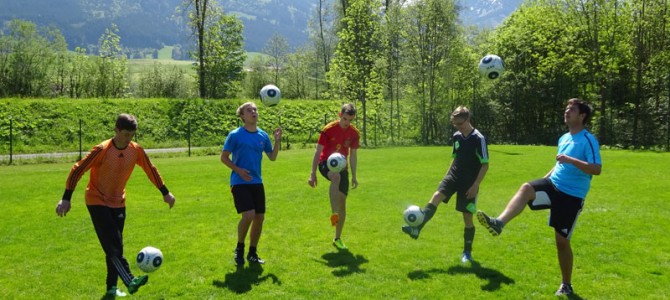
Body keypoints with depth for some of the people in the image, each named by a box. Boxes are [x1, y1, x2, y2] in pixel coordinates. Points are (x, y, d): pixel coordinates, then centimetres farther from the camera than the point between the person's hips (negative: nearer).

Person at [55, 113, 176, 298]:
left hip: (118, 203, 5)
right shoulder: (102, 150, -20)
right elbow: (77, 170, -16)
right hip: (97, 202, -5)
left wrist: (165, 193, 10)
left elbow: (151, 170, 7)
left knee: (116, 246, 6)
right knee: (112, 244, -17)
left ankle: (112, 287, 15)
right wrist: (66, 198, -17)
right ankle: (130, 281, -20)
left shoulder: (136, 151, -7)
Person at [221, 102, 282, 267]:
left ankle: (252, 253, 22)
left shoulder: (263, 135, 6)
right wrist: (238, 170, -17)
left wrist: (277, 140, -3)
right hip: (239, 183, -5)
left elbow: (272, 157, 11)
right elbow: (224, 157, -4)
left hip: (257, 182, 5)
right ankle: (239, 248, 6)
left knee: (260, 217, 4)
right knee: (248, 215, -19)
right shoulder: (235, 135, -7)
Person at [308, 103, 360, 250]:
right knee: (336, 177, -41)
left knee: (343, 202, 0)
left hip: (342, 166, 4)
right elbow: (318, 151, -10)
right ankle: (334, 214, -40)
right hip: (326, 163, -4)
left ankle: (337, 238, 13)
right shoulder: (329, 129, -13)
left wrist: (354, 176, 10)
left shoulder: (354, 133, -1)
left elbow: (353, 155, 10)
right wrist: (313, 174, -14)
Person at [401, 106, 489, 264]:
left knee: (467, 217, 1)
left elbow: (485, 165, -13)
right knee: (436, 196, -21)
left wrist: (475, 185, -17)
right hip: (454, 176, 5)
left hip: (469, 183, -5)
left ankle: (467, 252, 16)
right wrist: (447, 174, 16)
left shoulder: (479, 139, -14)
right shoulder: (456, 136, 6)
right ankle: (416, 228, -30)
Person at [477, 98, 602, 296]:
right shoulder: (564, 138, 13)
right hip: (553, 185, 6)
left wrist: (571, 160, -31)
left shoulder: (589, 140, -11)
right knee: (526, 188, -27)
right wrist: (545, 178, 18)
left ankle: (566, 285, 21)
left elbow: (596, 169, -22)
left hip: (572, 196, -6)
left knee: (562, 241, 1)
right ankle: (498, 223, -45)